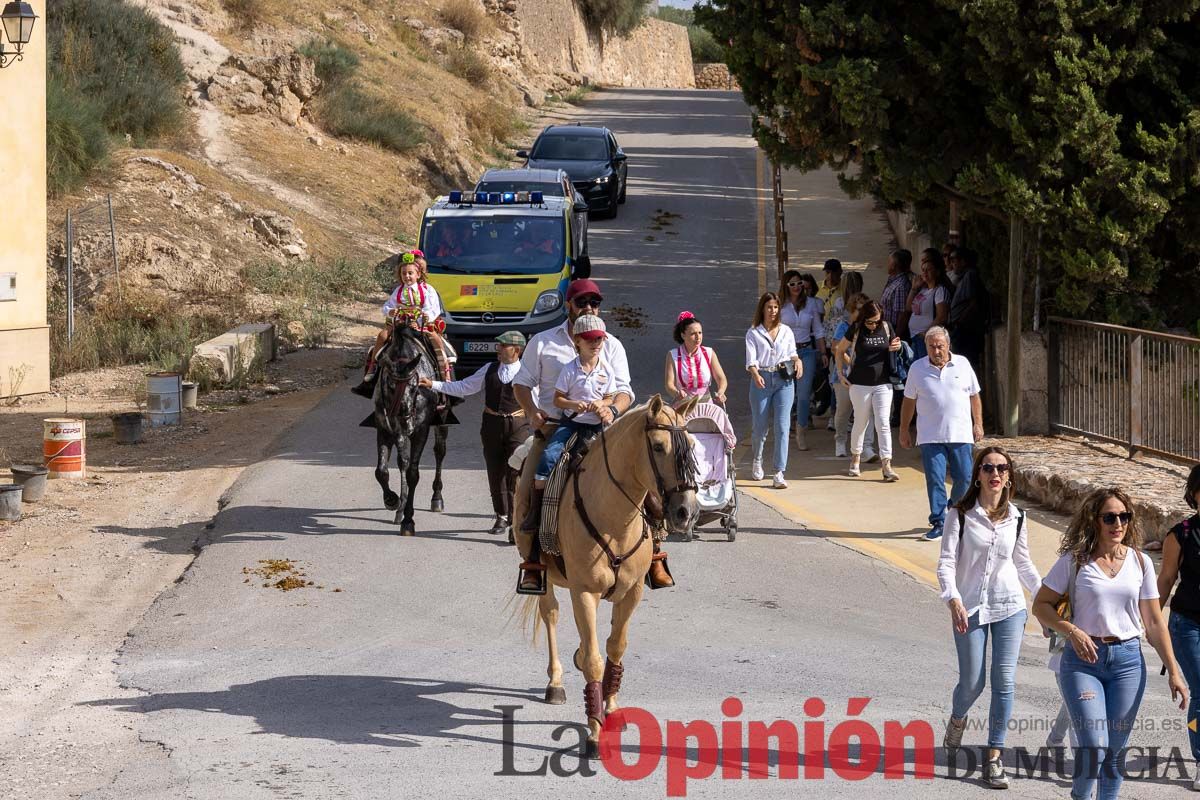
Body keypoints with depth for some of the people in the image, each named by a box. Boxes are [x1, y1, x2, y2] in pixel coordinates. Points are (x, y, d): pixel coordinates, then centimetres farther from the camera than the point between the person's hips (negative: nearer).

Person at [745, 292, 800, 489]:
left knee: (782, 426, -10)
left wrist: (797, 360, -2)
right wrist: (755, 374, -26)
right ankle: (756, 460, 39)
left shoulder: (786, 331, 12)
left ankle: (779, 473, -11)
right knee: (761, 426, 6)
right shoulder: (753, 333, 3)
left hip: (784, 380, 1)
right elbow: (751, 359, -7)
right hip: (762, 380, -1)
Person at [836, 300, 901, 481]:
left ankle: (887, 466, -9)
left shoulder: (886, 328, 1)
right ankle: (855, 459, 29)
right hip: (860, 384, -1)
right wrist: (842, 374, 2)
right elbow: (840, 350, 8)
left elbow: (895, 345, 18)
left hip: (883, 384, 1)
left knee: (883, 424, -6)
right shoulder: (856, 330, -4)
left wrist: (897, 346, -6)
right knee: (860, 423, 10)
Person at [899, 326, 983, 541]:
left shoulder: (962, 364, 5)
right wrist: (904, 430, 12)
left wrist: (978, 424, 8)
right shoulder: (917, 369, 4)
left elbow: (974, 396, 13)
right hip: (930, 437, -1)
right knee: (935, 480, -6)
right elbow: (909, 401, 11)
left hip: (961, 434, 1)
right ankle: (938, 523, -1)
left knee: (964, 478, 2)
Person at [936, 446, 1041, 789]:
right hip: (970, 609, -2)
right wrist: (953, 599, -24)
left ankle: (994, 757, 1)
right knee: (972, 682, 0)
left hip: (1009, 607, 2)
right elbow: (946, 561, -10)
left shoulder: (1015, 517, 6)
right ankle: (957, 719, 36)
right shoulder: (961, 515, -5)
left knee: (1004, 681, -6)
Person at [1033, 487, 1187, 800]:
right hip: (1083, 660, -3)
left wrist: (1173, 672, 3)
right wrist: (1071, 630, -16)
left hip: (1128, 660, 3)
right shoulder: (1074, 560, -3)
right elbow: (1041, 605, 1)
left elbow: (1154, 622, 8)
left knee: (1115, 751, 5)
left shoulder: (1140, 563, 5)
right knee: (1094, 746, -14)